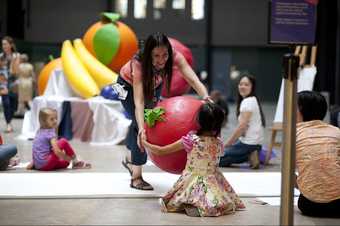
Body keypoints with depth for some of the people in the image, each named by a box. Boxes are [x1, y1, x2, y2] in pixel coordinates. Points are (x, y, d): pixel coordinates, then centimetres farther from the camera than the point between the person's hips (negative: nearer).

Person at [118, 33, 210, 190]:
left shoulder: (175, 57, -35)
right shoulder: (138, 63, -42)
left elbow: (193, 79, -45)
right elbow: (138, 100, -49)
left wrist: (206, 98, -64)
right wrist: (141, 129, -61)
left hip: (153, 85, 4)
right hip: (128, 84, -4)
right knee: (140, 123, -15)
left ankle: (130, 158, 41)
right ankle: (136, 177, -4)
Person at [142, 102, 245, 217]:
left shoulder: (191, 140, -13)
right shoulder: (219, 144, -4)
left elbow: (160, 151, -7)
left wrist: (144, 143, 10)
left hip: (191, 183, -1)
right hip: (213, 185, 2)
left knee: (167, 203, 16)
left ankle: (189, 205, -14)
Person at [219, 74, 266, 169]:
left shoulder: (247, 101, -14)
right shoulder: (253, 100, 16)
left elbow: (241, 127, -18)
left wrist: (226, 144, -11)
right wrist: (229, 143, 13)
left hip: (248, 143, -10)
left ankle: (248, 157, -11)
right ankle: (250, 155, 6)